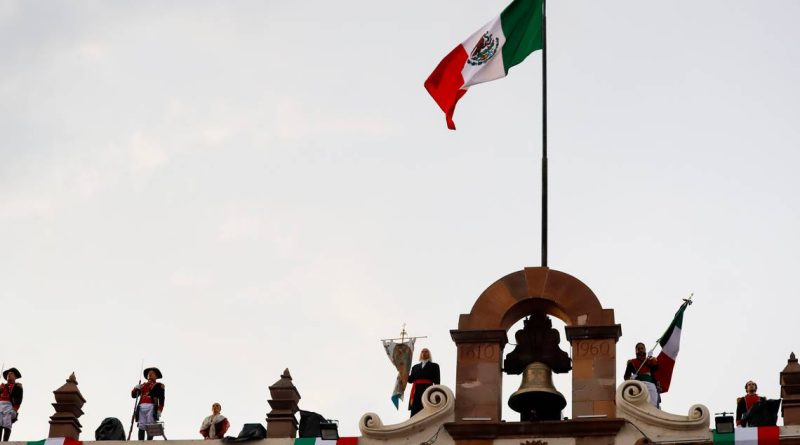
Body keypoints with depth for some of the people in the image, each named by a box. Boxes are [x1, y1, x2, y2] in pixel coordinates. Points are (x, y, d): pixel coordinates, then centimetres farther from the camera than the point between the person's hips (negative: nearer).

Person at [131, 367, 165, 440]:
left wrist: (159, 410, -9)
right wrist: (136, 389, 1)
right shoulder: (143, 385, 26)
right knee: (141, 426, -4)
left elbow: (161, 400, 4)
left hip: (152, 407, -4)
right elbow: (134, 395, 22)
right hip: (141, 407, 4)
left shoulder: (159, 385, 14)